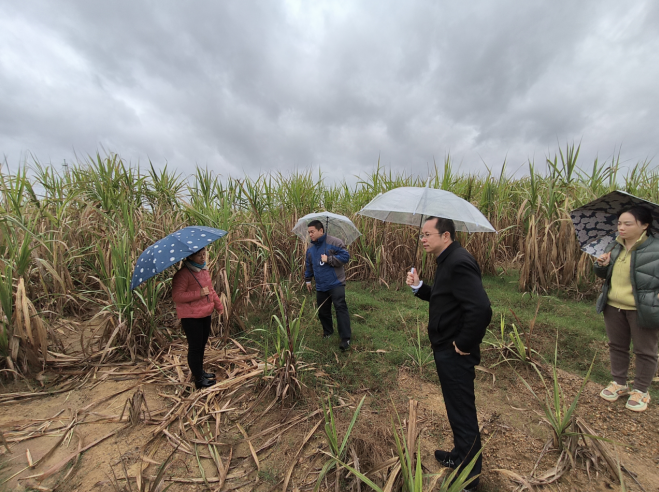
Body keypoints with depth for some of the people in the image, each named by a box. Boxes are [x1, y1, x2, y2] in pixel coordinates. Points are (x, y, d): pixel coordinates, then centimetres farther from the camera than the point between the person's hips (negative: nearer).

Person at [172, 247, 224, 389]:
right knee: (195, 348, 5)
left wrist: (218, 305, 16)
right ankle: (199, 380, 21)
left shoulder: (203, 269, 7)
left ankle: (200, 372, 40)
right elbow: (177, 296, -24)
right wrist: (199, 293, -27)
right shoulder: (183, 274, -20)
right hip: (191, 317, -8)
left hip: (205, 314, 8)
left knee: (202, 345, 21)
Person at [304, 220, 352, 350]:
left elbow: (345, 256, -15)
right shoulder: (311, 248, 10)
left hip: (336, 284, -6)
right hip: (321, 286, 6)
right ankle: (327, 332, 37)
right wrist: (308, 280, 23)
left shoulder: (335, 242, -10)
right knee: (323, 310, 14)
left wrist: (329, 259, -19)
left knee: (340, 308, -12)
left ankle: (345, 338, -4)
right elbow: (308, 265, 22)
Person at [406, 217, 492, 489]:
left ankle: (469, 475, 35)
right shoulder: (449, 260, 7)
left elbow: (481, 309, -34)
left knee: (463, 414, 12)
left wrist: (464, 344, -21)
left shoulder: (458, 262, -25)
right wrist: (419, 286, -1)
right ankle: (460, 456, 50)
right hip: (446, 351, 10)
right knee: (457, 409, 27)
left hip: (455, 354, -10)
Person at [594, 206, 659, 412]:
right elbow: (604, 275, 13)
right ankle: (619, 383, 35)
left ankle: (641, 391, 30)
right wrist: (601, 265, -7)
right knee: (617, 346, 17)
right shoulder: (614, 246, 4)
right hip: (613, 306, 5)